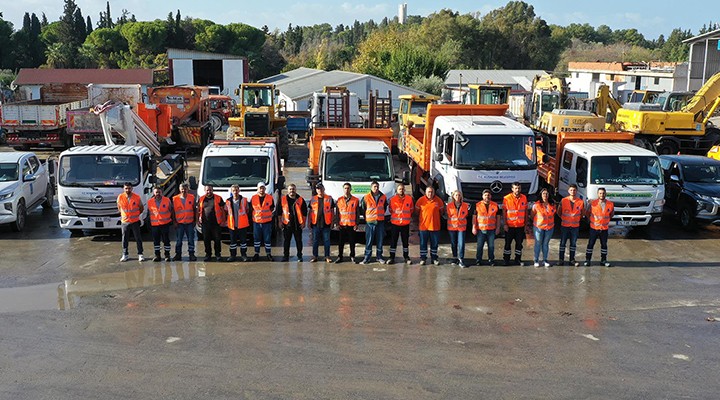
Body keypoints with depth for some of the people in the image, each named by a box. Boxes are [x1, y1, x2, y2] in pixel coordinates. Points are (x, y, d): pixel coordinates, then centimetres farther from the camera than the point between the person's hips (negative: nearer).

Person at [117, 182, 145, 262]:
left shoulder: (137, 197, -7)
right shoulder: (120, 197, -5)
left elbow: (141, 208, 8)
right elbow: (119, 208, 13)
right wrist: (123, 215, 10)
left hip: (135, 221, -1)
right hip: (124, 222, 1)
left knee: (138, 238, 3)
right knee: (125, 239, 7)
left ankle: (140, 254, 12)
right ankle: (125, 255, 18)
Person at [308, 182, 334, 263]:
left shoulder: (329, 199, 4)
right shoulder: (313, 199, 7)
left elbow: (332, 211, 6)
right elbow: (310, 211, 11)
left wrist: (332, 222, 1)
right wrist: (309, 222, 5)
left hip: (326, 224, -1)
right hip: (316, 223, 1)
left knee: (326, 241, 4)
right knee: (315, 241, 7)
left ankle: (327, 256, 12)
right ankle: (314, 256, 15)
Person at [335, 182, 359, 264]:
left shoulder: (355, 200, 2)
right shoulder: (339, 200, 7)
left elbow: (357, 213, 3)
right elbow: (337, 213, 9)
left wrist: (356, 224, -3)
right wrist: (337, 223, 1)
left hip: (352, 225, -1)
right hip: (342, 225, 1)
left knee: (352, 242, 4)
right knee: (341, 242, 4)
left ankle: (352, 257, 15)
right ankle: (340, 257, 13)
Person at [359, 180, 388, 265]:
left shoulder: (383, 197, 5)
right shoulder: (366, 197, -3)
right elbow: (362, 209, 8)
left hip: (380, 221, 3)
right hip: (370, 222, -2)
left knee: (380, 240, 7)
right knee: (369, 241, -1)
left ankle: (379, 257, 18)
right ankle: (367, 258, 5)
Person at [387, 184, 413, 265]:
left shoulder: (409, 199, 1)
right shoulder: (392, 199, -1)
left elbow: (411, 210, 12)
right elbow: (390, 209, 10)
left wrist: (408, 217, 11)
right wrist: (395, 215, 9)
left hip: (405, 224, 1)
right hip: (395, 223, -1)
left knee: (405, 241, 8)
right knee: (393, 241, 3)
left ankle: (406, 257, 18)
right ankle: (392, 257, 10)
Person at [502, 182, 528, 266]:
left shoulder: (524, 198, 2)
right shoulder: (506, 198, -7)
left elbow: (526, 211, 8)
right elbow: (504, 212, -4)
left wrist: (526, 224, 7)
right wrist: (505, 224, -9)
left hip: (520, 226, 2)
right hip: (509, 226, -2)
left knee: (519, 243, 10)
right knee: (508, 243, 6)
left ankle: (518, 259, 21)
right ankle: (506, 259, 18)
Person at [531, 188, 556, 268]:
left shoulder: (552, 205, 2)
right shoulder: (536, 205, -9)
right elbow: (532, 215, 1)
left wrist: (550, 221, 11)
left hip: (549, 227, 3)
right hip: (538, 227, -3)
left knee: (546, 244, 10)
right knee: (538, 244, 2)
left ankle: (545, 260, 18)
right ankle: (536, 261, 10)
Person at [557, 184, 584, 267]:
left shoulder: (581, 202, -3)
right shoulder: (563, 200, -5)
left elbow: (582, 213, 12)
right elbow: (559, 212, 8)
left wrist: (577, 219, 6)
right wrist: (563, 218, 7)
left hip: (575, 226, 1)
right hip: (564, 225, -1)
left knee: (573, 243, 8)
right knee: (562, 243, 3)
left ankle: (572, 260, 17)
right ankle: (561, 259, 10)